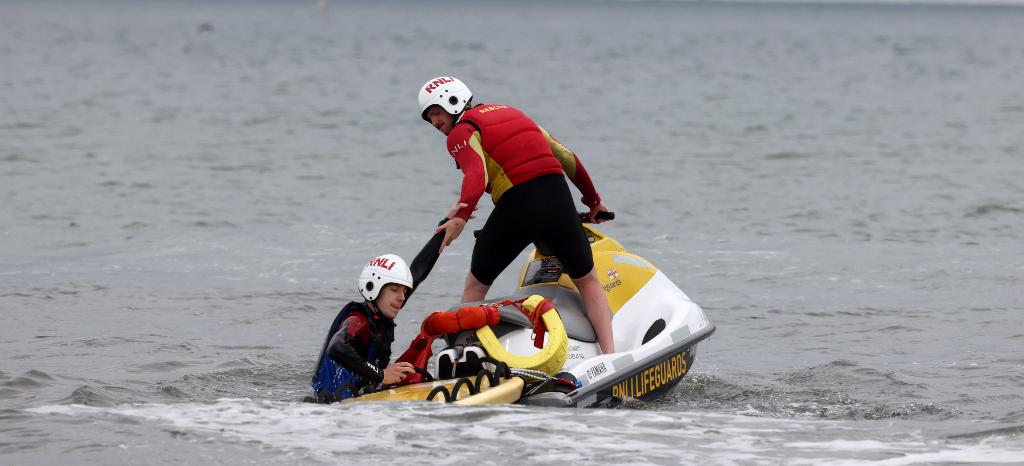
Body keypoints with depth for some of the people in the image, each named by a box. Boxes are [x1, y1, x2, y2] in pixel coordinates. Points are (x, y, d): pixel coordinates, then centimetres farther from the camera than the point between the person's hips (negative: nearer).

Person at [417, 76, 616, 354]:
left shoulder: (461, 132, 3)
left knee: (476, 284, 14)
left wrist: (460, 217, -35)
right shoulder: (510, 112, 25)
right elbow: (566, 156, 28)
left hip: (517, 206, -5)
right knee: (587, 281, 18)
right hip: (558, 196, 5)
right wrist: (593, 199, 40)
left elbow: (477, 176, -20)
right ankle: (609, 354, 4)